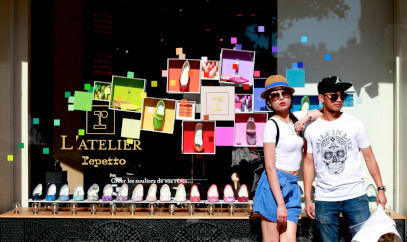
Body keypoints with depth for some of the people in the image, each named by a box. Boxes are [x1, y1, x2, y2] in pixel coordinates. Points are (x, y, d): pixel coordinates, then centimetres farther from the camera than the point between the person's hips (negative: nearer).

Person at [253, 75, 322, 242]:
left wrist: (306, 118, 4)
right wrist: (280, 204, -18)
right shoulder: (272, 125, -8)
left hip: (292, 186, 6)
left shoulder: (296, 117, 10)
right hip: (274, 186, -6)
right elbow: (270, 168, -13)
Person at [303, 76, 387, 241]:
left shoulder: (355, 124, 5)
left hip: (355, 196, 0)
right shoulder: (311, 129, 4)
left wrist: (380, 189, 2)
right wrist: (307, 199, 2)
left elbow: (369, 157, 8)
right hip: (324, 198, 0)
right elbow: (308, 164, 6)